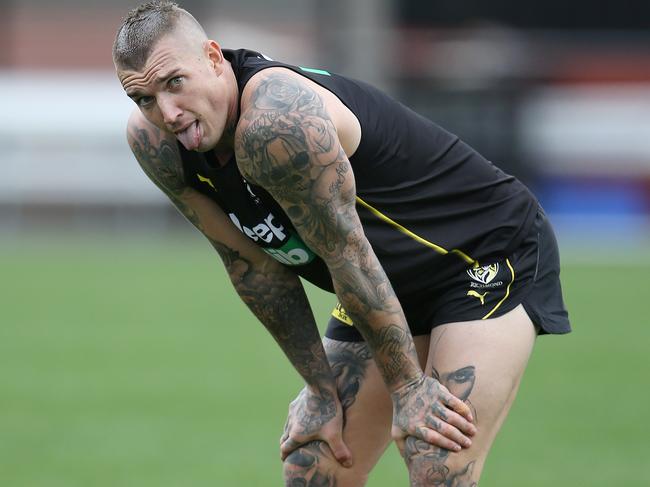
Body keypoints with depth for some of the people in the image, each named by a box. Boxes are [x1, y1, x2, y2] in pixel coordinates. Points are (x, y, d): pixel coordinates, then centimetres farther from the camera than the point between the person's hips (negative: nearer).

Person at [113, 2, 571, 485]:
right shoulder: (154, 143, -10)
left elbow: (347, 255, -26)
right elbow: (253, 265, -3)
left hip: (491, 256, -8)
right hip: (389, 285, 8)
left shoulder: (275, 119, -34)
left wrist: (406, 384, -18)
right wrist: (321, 387, -2)